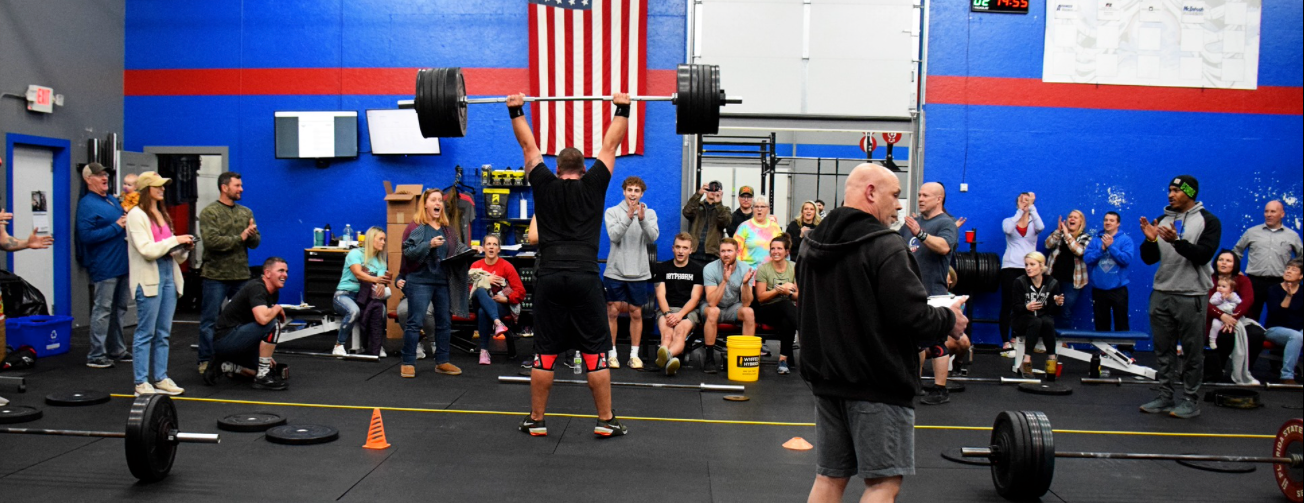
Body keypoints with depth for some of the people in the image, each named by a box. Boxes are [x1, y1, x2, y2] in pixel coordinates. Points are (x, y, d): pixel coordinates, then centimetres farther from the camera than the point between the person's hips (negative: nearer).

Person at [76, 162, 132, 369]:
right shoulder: (86, 204, -10)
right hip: (105, 265, -9)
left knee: (119, 309, 15)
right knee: (102, 310, -4)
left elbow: (126, 222, 29)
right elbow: (86, 236, -20)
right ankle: (96, 355, 3)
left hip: (122, 264, 9)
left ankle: (117, 350, 26)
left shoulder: (113, 200, 15)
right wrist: (116, 227, -19)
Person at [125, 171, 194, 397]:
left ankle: (161, 379, 17)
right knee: (145, 333, -3)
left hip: (168, 274, 8)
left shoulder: (162, 213, 18)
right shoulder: (137, 215, -6)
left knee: (163, 333, 11)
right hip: (148, 278, -8)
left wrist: (184, 247, 1)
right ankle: (141, 383, 3)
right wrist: (175, 240, -14)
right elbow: (147, 250, -16)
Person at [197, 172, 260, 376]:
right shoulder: (209, 212, -5)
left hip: (241, 275, 5)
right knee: (210, 321, 3)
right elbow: (211, 241, -18)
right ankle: (206, 360, 13)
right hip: (216, 276, -5)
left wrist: (252, 234, -15)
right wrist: (239, 238, -13)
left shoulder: (246, 212, 11)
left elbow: (255, 243, 7)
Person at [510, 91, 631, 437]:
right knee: (595, 353, 4)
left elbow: (528, 145, 16)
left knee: (544, 354, 8)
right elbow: (611, 145, 11)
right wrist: (622, 109, 18)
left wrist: (516, 111, 25)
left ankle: (536, 420, 15)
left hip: (549, 278, 2)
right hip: (584, 278, -1)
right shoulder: (593, 186, 6)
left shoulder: (544, 185, 9)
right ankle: (606, 421, 9)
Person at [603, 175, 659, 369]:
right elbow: (614, 235, -15)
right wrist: (628, 217, -26)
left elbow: (653, 237, -10)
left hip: (638, 273, 1)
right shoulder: (612, 212, 0)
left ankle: (634, 354, 16)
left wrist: (642, 219, -25)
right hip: (615, 272, -1)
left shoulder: (650, 213, 4)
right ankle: (612, 353, 14)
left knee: (636, 313, 7)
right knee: (612, 312, 3)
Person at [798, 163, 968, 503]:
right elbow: (911, 316, -21)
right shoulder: (884, 247, -17)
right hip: (878, 384, -8)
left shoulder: (813, 244, 10)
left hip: (827, 377, 8)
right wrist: (949, 321, -2)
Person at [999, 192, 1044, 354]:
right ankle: (1006, 343, -3)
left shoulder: (1033, 223, 10)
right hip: (1010, 267, -2)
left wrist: (1031, 207, -18)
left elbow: (1041, 227, -15)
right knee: (1007, 305, -4)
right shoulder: (1009, 221, 8)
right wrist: (1020, 211, -15)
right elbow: (1008, 230, -16)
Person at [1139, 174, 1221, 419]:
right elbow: (1149, 259, 9)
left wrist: (1177, 241, -27)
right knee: (1164, 350, 9)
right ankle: (1166, 397, 17)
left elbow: (1204, 255, -15)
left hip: (1191, 296, -5)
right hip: (1161, 293, 5)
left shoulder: (1208, 221, -1)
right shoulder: (1162, 220, 12)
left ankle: (1191, 401, 9)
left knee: (1193, 351, 1)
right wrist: (1150, 240, -10)